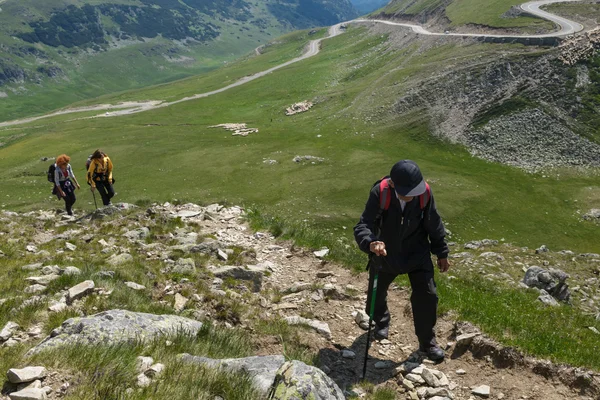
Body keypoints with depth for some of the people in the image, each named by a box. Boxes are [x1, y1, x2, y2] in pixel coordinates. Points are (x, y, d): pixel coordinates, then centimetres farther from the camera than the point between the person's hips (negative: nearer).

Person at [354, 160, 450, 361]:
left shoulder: (425, 193, -23)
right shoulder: (380, 193, -30)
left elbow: (434, 224, -6)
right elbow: (362, 226, -35)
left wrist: (441, 253, 5)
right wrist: (371, 243, -57)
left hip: (417, 254, 0)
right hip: (385, 255, 0)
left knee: (427, 297, -2)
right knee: (376, 295, 18)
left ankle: (427, 341, 23)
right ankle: (381, 322, 53)